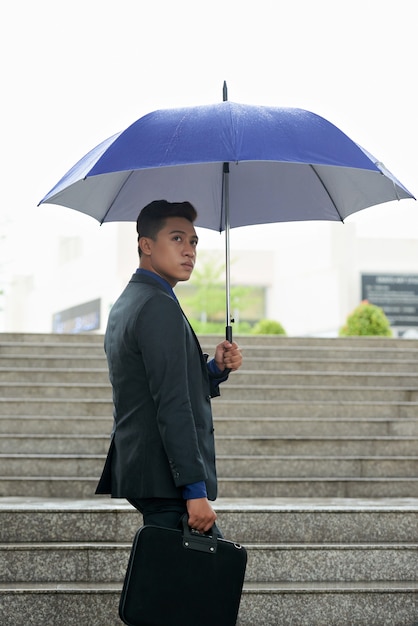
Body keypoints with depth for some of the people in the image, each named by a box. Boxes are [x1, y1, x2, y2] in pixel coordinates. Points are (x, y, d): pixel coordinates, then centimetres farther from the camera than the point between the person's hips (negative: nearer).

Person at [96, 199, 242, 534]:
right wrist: (196, 490, -22)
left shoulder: (125, 305, 19)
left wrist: (215, 369, 8)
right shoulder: (160, 307, -13)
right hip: (168, 483, -10)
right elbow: (172, 406, -20)